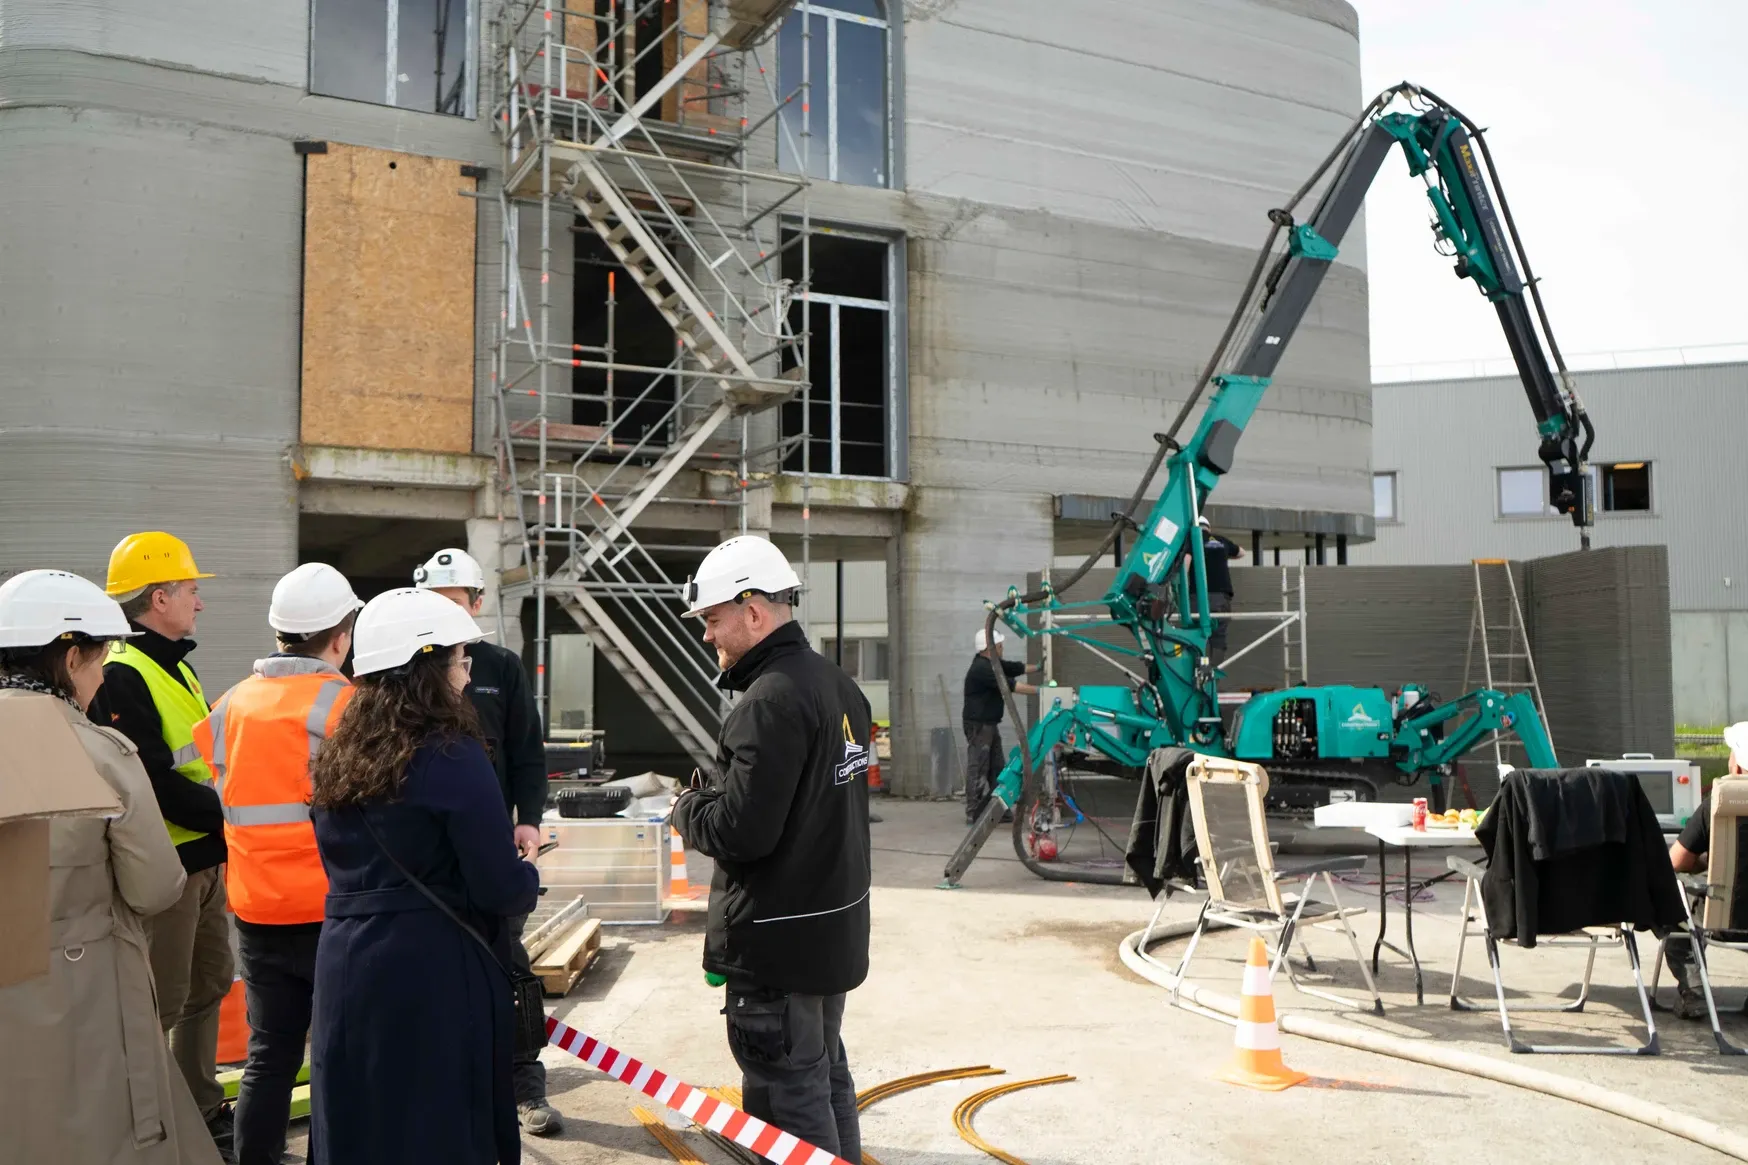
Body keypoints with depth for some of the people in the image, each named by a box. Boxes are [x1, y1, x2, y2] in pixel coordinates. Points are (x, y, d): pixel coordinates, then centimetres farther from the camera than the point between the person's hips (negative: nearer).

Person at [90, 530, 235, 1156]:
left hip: (206, 857, 10)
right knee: (161, 1003, 1)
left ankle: (203, 1107, 33)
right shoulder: (122, 676, -18)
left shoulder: (176, 665, 13)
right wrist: (229, 814, -18)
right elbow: (152, 783, -24)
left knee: (208, 986, 19)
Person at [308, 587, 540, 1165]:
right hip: (435, 973, -7)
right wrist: (529, 879, 4)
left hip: (345, 965, 7)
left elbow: (346, 864, 15)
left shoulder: (334, 759, 7)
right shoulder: (452, 757, -15)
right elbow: (502, 889, -16)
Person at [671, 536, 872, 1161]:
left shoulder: (772, 700, -22)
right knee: (827, 1080, 21)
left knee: (788, 1099, 2)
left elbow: (741, 831, -25)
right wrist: (711, 795, 10)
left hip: (777, 944, -10)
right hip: (836, 927, 10)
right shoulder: (839, 685, 7)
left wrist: (688, 807, -5)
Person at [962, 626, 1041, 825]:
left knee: (997, 768, 12)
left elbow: (1016, 668, 13)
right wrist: (1039, 690, -22)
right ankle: (974, 815, -4)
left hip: (989, 724, 10)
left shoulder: (992, 663, 12)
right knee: (978, 769, -7)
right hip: (978, 725, -10)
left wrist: (1039, 668, -1)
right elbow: (1010, 685, -24)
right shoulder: (982, 669, -21)